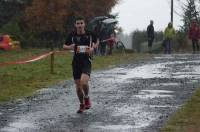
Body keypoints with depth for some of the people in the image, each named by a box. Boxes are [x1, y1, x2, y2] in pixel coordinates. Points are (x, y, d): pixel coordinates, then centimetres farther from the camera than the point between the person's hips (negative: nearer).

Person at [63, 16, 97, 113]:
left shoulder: (90, 34, -2)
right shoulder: (72, 35, 0)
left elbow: (96, 41, 18)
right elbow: (64, 46, 11)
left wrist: (92, 48, -2)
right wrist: (70, 47, -11)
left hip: (86, 61, -2)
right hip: (76, 62, 3)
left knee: (84, 82, -23)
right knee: (78, 85, 6)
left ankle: (86, 98, 6)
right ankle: (82, 105, 25)